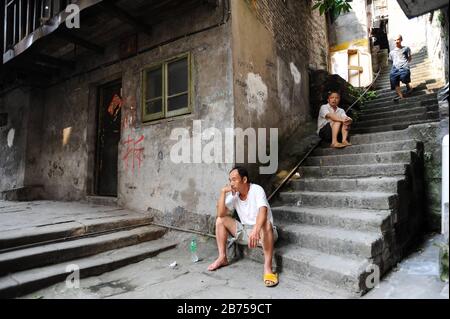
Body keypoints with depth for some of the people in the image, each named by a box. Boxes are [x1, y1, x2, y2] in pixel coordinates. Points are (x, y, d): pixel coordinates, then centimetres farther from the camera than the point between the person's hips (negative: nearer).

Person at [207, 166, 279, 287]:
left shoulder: (257, 190, -19)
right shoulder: (233, 194, -2)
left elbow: (263, 212, -37)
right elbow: (220, 214, -11)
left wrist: (256, 230, -54)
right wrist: (223, 192, -20)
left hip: (262, 232, -6)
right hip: (245, 232, 6)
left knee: (266, 224, -39)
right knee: (220, 220, -4)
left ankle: (267, 268, -34)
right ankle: (222, 258, 1)